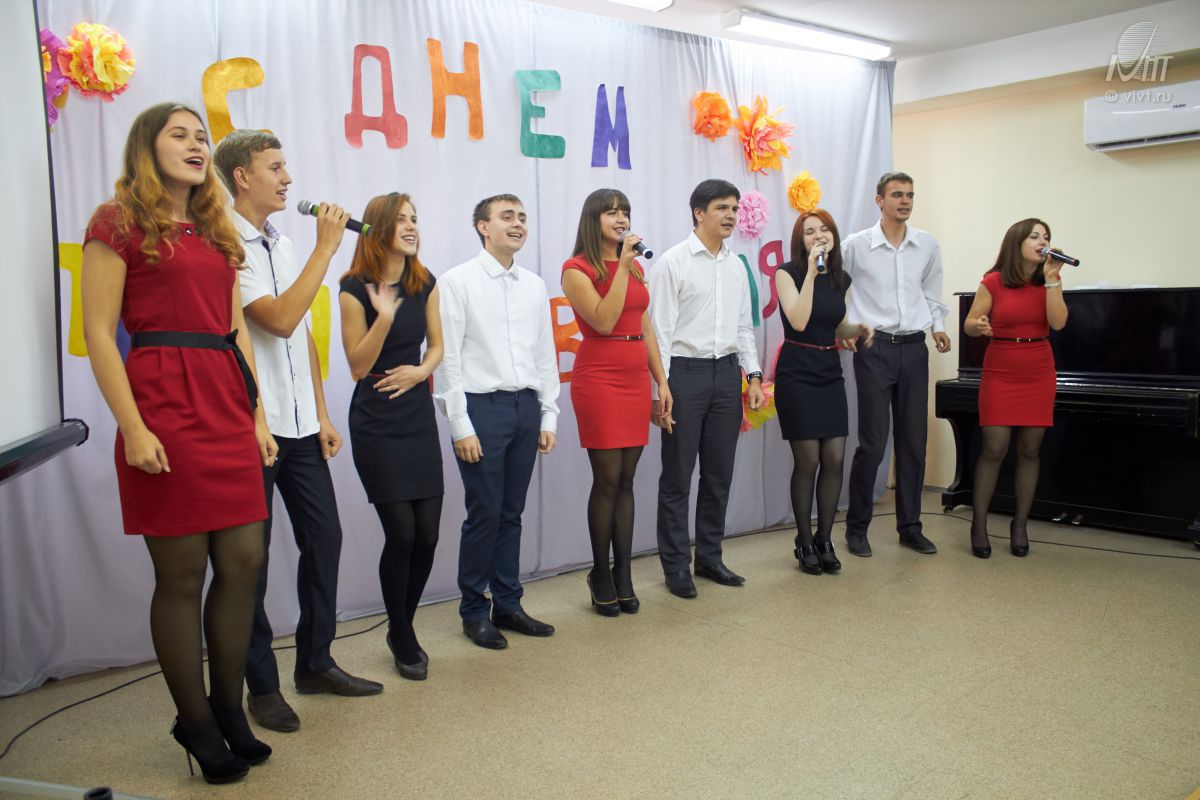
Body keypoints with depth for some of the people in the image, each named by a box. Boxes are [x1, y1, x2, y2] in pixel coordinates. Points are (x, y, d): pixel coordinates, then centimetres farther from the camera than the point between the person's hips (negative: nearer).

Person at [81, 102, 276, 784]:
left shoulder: (218, 233, 19)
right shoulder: (119, 224, 0)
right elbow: (99, 333, -7)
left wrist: (257, 415, 11)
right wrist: (133, 428, -15)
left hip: (227, 410, 7)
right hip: (163, 408, -6)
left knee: (244, 562, 6)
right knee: (182, 574, 1)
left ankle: (228, 710, 22)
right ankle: (196, 724, 17)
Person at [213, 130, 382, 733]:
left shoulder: (283, 246, 14)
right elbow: (280, 320, -21)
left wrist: (322, 415, 15)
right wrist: (326, 247, -16)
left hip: (300, 426, 8)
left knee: (323, 538, 11)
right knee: (251, 559, 4)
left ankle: (315, 662, 27)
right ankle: (262, 685, 17)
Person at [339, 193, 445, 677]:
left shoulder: (425, 284, 6)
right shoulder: (355, 289, -9)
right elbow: (358, 366, -8)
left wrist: (421, 369, -7)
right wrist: (384, 315, -22)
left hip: (419, 417, 5)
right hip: (376, 423, -5)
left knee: (428, 533, 3)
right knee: (401, 533, -5)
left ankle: (402, 628, 26)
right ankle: (403, 640, 17)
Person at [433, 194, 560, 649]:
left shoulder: (534, 286, 12)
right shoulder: (458, 282, -3)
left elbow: (546, 354, 14)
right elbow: (447, 357, -7)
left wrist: (549, 417, 10)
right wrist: (460, 426, -11)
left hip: (526, 406, 5)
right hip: (482, 406, -5)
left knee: (512, 513, 12)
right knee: (484, 515, 0)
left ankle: (508, 604, 25)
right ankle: (474, 612, 16)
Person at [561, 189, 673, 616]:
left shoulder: (636, 267, 14)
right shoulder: (577, 269, -4)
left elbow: (646, 328, 14)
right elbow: (604, 321, -17)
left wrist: (662, 381, 10)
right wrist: (622, 267, -16)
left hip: (636, 379, 6)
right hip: (598, 380, -5)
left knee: (626, 481, 7)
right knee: (608, 480, -3)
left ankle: (623, 575, 15)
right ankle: (600, 574, 14)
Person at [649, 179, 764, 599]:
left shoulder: (736, 265, 12)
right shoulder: (673, 262, -7)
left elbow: (743, 326, 16)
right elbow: (660, 329, -10)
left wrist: (753, 375, 8)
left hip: (727, 373, 6)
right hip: (685, 373, -6)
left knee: (719, 474, 12)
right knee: (677, 477, 3)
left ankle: (709, 557, 25)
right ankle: (675, 565, 15)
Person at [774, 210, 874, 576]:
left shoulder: (842, 279, 9)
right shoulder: (788, 273, -7)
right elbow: (799, 321, -21)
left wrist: (859, 328, -2)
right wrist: (811, 271, -22)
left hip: (831, 374, 5)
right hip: (797, 375, -5)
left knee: (835, 460, 2)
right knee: (808, 461, -3)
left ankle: (824, 540, 18)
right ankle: (804, 543, 14)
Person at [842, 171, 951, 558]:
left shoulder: (928, 245, 8)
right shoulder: (857, 244, -4)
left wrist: (938, 326, 9)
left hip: (914, 348, 4)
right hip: (874, 348, -4)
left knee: (914, 441, 7)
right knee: (872, 442, -5)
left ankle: (910, 526, 20)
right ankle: (857, 528, 10)